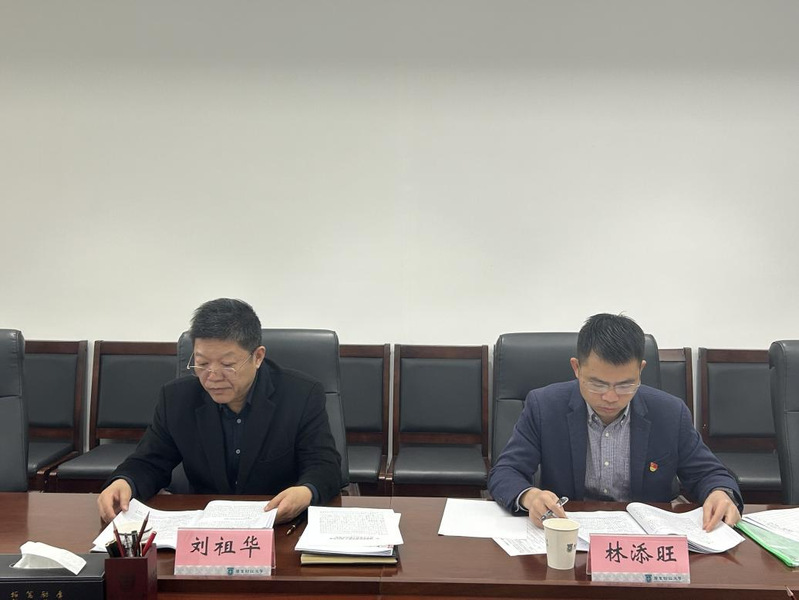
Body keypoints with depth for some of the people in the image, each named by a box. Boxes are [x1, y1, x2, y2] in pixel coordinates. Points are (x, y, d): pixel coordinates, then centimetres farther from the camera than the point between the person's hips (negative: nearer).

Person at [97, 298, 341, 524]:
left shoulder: (304, 395, -8)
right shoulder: (177, 397, 0)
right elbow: (149, 464, 5)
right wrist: (124, 483, -19)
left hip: (283, 527, -2)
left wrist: (306, 493, -34)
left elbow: (325, 467, -10)